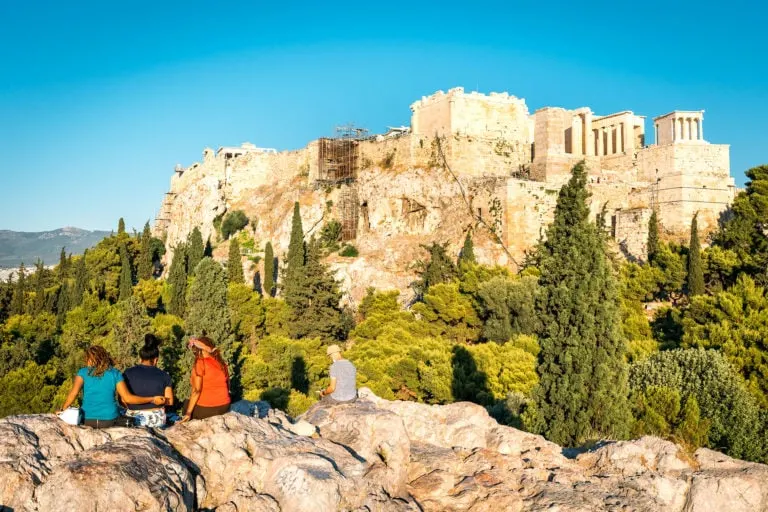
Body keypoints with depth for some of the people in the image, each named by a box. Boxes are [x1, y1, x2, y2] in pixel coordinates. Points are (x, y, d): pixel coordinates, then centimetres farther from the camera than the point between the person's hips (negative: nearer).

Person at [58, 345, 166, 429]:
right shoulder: (115, 373, 5)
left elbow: (73, 393, -10)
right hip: (109, 420, 0)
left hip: (87, 419, 0)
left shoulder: (83, 372, 5)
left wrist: (63, 410, 1)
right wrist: (152, 400, 4)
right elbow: (127, 398, -2)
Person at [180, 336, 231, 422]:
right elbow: (227, 385, 9)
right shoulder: (221, 363, 4)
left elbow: (196, 390, -16)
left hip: (206, 409, -6)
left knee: (187, 404, 21)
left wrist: (188, 413, -13)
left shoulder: (200, 363, -12)